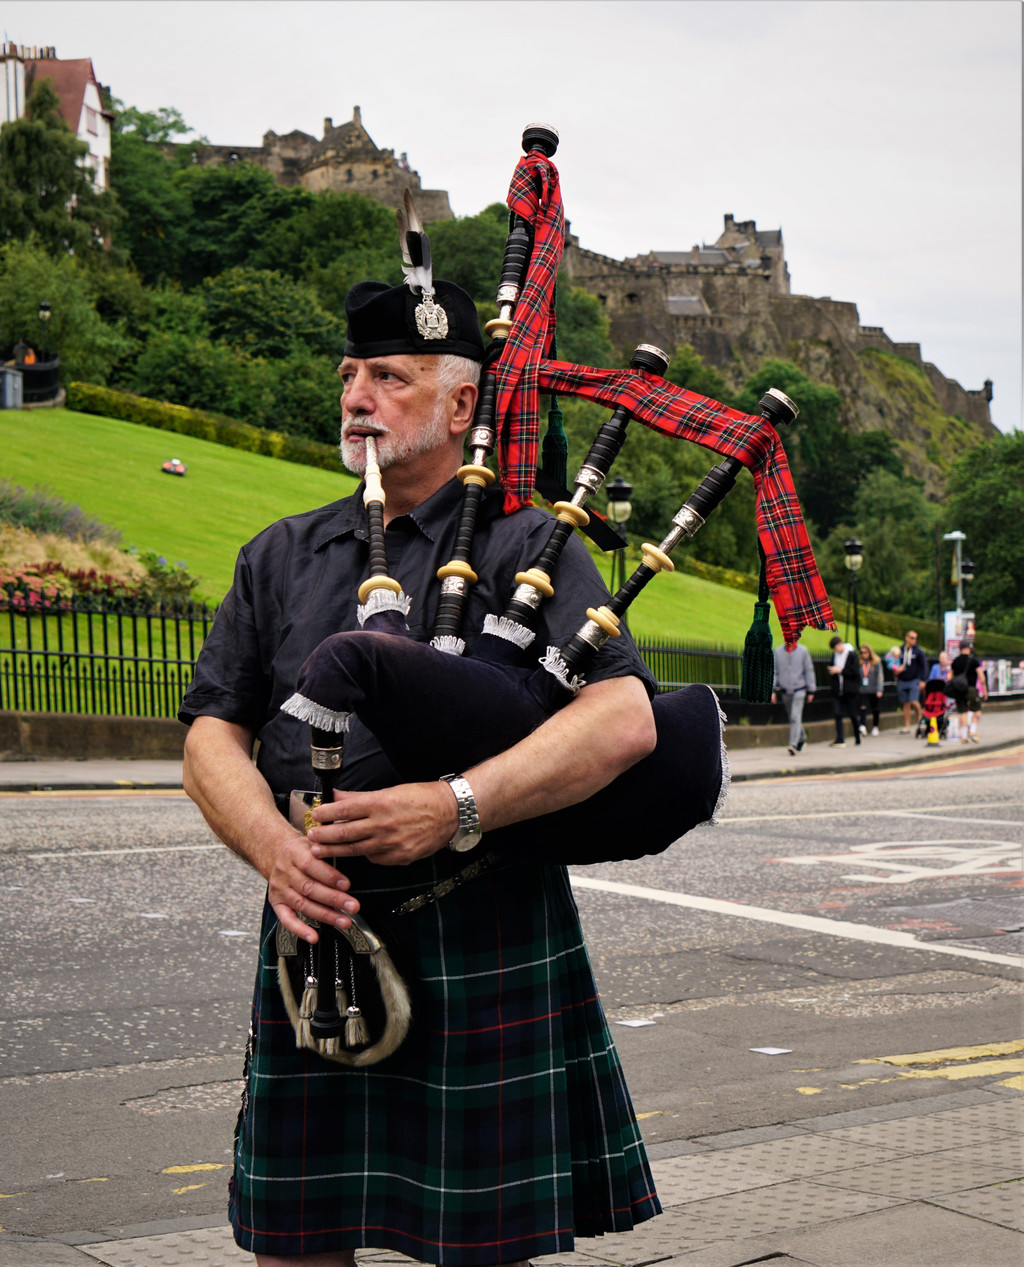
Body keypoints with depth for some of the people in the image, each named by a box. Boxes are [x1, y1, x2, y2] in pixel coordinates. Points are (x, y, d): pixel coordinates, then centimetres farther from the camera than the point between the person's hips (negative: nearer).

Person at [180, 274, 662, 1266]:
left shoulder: (524, 546, 1)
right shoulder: (283, 557, 15)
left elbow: (625, 720, -13)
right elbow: (212, 736, 9)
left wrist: (455, 806, -23)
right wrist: (274, 848, -12)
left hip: (483, 948, -4)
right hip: (314, 939, 4)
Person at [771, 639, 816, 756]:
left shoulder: (803, 651, -1)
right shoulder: (778, 651, 3)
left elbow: (809, 671, 3)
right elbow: (773, 672, 6)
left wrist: (811, 691, 2)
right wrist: (772, 690, -1)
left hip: (799, 690, -3)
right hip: (785, 690, 3)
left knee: (795, 717, -15)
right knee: (793, 718, 14)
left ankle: (793, 744, -19)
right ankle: (802, 738, 35)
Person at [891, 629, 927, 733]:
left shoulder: (918, 652, 1)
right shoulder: (900, 651, 7)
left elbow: (924, 666, 2)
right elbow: (894, 665, 18)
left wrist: (922, 680, -5)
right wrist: (896, 673, 0)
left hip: (914, 681, -3)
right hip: (902, 681, 3)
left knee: (914, 702, -16)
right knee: (906, 704, 5)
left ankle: (919, 718, 10)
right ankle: (907, 727, 9)